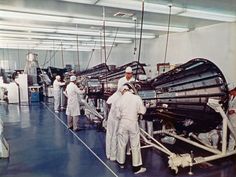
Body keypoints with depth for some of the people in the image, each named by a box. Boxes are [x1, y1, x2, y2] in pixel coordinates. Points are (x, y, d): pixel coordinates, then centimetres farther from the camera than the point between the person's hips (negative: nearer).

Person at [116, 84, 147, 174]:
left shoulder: (120, 99, -4)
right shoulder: (137, 97, -11)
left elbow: (118, 115, 1)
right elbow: (142, 111, -8)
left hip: (123, 123, 2)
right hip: (133, 123, -2)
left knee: (122, 143, 16)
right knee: (135, 145, 7)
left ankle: (121, 162, 33)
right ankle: (136, 167, 15)